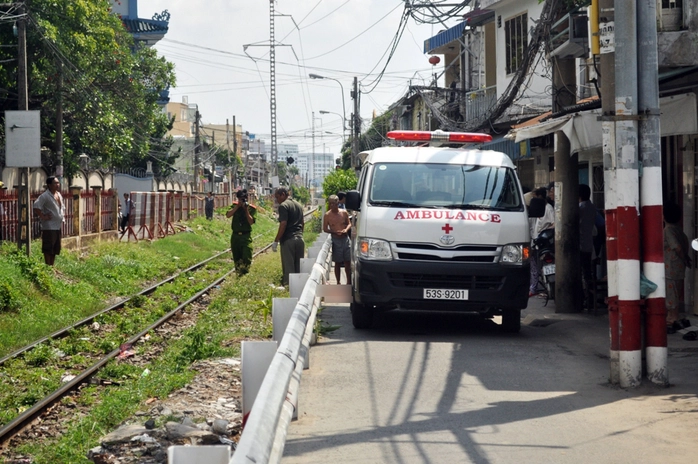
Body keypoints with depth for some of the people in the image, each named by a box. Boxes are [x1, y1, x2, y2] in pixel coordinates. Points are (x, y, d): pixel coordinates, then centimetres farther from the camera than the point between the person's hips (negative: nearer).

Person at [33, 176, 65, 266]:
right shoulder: (45, 196, -13)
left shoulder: (59, 195, 15)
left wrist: (62, 217, 18)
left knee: (55, 249, 13)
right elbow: (36, 207, -23)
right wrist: (43, 217, -20)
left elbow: (62, 207, 31)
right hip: (49, 227, -9)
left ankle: (52, 266, 21)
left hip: (58, 226, 9)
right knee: (48, 249, -4)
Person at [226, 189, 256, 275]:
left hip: (246, 236, -3)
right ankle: (238, 274, 24)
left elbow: (251, 222, -11)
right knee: (236, 259, 11)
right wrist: (237, 206, -15)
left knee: (246, 258, -13)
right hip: (235, 236, 3)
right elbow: (228, 215, -11)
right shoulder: (235, 206, 4)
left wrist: (246, 210, -16)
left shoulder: (252, 208, -2)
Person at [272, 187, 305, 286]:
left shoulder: (283, 206, -9)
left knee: (288, 267, -3)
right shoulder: (299, 205, 16)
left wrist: (276, 241, -14)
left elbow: (283, 224, -17)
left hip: (288, 240, -7)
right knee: (299, 266, 10)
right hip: (300, 238, 7)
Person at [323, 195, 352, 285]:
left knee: (348, 262, 5)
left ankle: (349, 282, 15)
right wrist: (334, 232, -15)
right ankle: (338, 282, 12)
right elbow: (325, 229, 0)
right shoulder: (327, 215, -3)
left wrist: (346, 229, -9)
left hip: (346, 239, 2)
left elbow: (349, 223, 13)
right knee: (337, 263, 3)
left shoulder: (344, 213, 3)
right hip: (336, 240, -2)